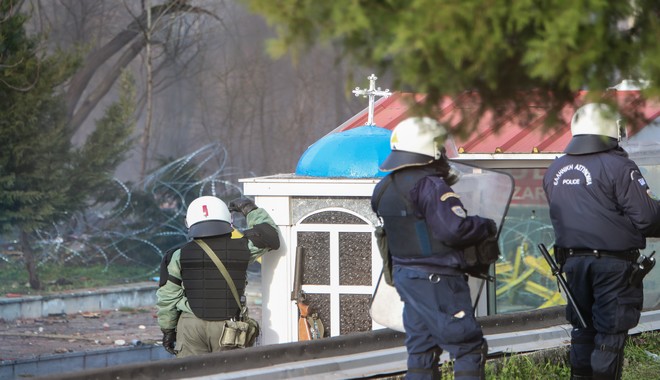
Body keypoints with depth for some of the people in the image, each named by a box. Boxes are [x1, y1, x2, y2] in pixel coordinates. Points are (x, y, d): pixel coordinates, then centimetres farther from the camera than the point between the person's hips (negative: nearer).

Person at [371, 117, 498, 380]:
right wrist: (486, 227, -4)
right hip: (436, 278, -9)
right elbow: (454, 229, -22)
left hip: (404, 275, 9)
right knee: (469, 347, -3)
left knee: (421, 348, 14)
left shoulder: (385, 189, 10)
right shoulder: (430, 186, -17)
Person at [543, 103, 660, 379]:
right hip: (613, 263, -6)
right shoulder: (618, 167, -15)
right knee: (610, 333, 0)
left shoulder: (555, 170, 6)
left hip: (573, 260, 6)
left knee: (582, 327, 17)